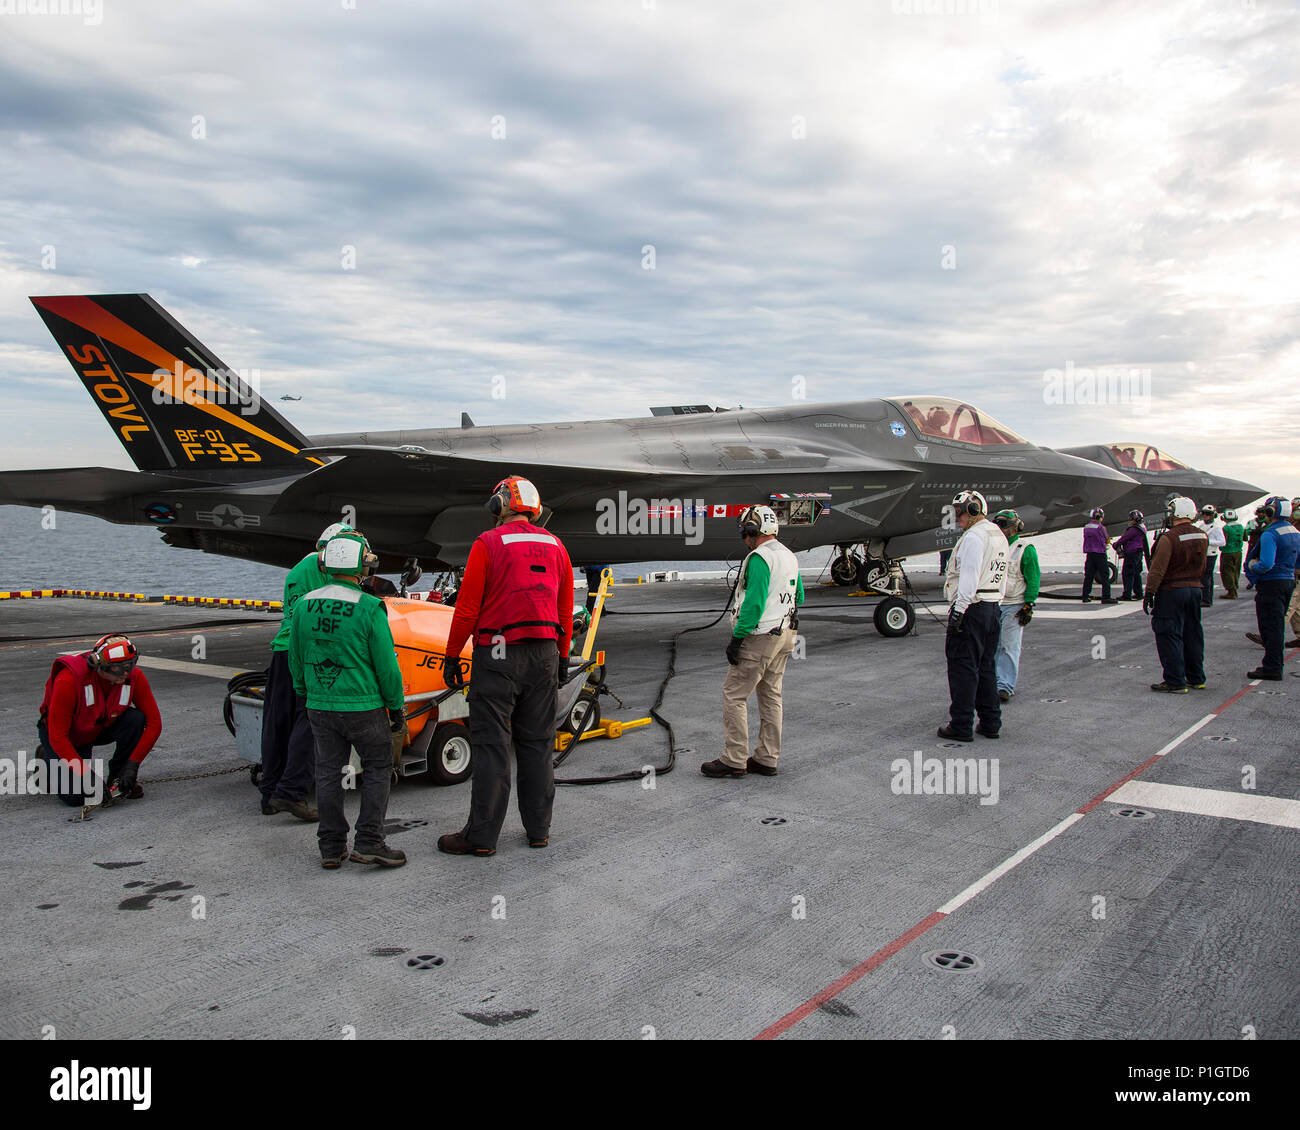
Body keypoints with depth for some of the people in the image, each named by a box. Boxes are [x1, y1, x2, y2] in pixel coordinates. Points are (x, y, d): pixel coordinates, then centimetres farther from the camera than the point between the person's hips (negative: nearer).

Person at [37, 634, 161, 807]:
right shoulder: (69, 678, -35)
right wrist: (89, 776, -34)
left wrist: (132, 765, -26)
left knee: (136, 719, -28)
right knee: (75, 797, -17)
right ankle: (47, 757, 15)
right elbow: (58, 737, -32)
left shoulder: (134, 676, -25)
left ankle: (118, 778, -6)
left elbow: (154, 723, -18)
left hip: (101, 727, 3)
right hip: (67, 734, -3)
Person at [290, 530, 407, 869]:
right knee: (377, 768, 10)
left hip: (320, 707, 5)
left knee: (328, 772, 13)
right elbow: (386, 665, -11)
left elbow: (296, 660, 10)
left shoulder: (305, 604, 1)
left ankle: (331, 848, 18)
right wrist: (397, 707, 1)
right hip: (363, 706, -5)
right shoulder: (369, 608, -15)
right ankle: (369, 843, 5)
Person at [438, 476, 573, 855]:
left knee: (492, 744, -1)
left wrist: (452, 655, 0)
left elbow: (468, 607, -8)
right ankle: (538, 830, 17)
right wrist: (562, 656, 21)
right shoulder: (554, 546, 10)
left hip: (499, 654, -5)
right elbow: (565, 609, 13)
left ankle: (482, 835, 4)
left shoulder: (488, 544, -6)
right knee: (537, 743, 11)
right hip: (544, 653, 5)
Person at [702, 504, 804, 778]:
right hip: (784, 636, 10)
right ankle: (766, 759, 19)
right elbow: (798, 597, 20)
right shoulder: (790, 557, 13)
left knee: (734, 694, -2)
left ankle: (734, 760, 0)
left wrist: (737, 637, -19)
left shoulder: (760, 558, -17)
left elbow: (754, 602, -23)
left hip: (760, 638, -10)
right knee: (770, 696, 14)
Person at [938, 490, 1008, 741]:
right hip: (993, 608, 9)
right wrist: (995, 605, 20)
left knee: (963, 667, -4)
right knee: (986, 666, 15)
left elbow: (969, 578, -20)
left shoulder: (974, 537, -13)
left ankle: (961, 726, -1)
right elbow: (1001, 579, 18)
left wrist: (958, 611, -20)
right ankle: (990, 723, 19)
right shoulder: (998, 535, 17)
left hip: (972, 608, -9)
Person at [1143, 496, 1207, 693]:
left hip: (1171, 592, -7)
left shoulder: (1169, 538, -17)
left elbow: (1158, 569, -17)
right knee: (1193, 634, 15)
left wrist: (1149, 593, -14)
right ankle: (1196, 678, 23)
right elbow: (1201, 568, 17)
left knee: (1169, 636, -2)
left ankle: (1175, 682, -2)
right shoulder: (1202, 536, 6)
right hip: (1195, 589, 7)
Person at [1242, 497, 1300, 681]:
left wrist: (1253, 567, -9)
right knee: (1277, 626, 17)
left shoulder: (1270, 534, -19)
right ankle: (1274, 664, 23)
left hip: (1271, 584, -9)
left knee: (1270, 628, -4)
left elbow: (1266, 564, -27)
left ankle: (1272, 669, -1)